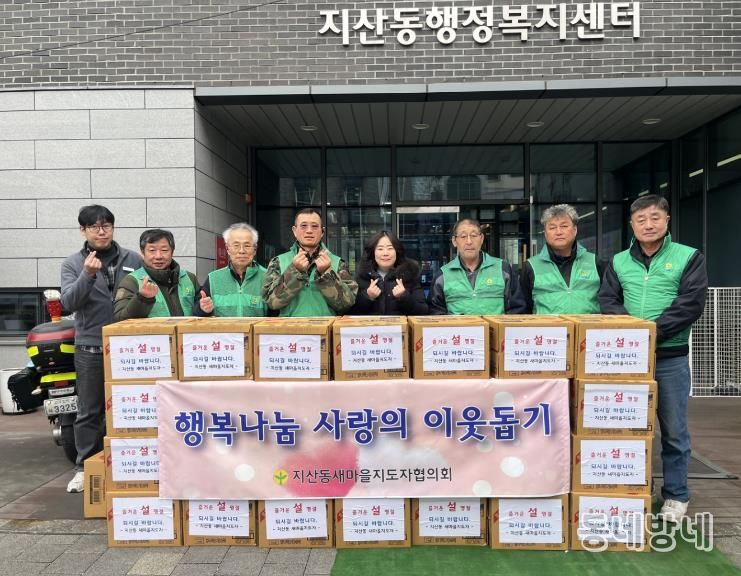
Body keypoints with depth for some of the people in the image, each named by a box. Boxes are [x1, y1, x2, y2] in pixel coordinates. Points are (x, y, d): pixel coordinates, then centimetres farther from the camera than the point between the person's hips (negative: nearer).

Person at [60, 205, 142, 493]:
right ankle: (85, 467, 21)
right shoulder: (73, 264, 4)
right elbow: (68, 302, -10)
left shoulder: (133, 260, 5)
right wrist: (87, 275, -24)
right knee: (89, 412, 8)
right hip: (91, 349, 0)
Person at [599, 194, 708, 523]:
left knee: (674, 431, 8)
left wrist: (654, 331, -18)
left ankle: (676, 496, 24)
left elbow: (691, 305, -10)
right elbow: (607, 301, 3)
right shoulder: (619, 262, 9)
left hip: (671, 358, -2)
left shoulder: (689, 257, 0)